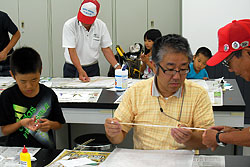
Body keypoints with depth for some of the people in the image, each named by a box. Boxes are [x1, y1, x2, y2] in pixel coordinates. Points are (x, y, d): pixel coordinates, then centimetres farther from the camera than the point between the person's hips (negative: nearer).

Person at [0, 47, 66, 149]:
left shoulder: (48, 94, 3)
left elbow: (59, 124, 12)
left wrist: (50, 124, -10)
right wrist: (21, 123, -16)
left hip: (46, 148, 3)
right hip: (16, 150, -2)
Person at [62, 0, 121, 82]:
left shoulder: (101, 26, -4)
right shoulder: (69, 25, -14)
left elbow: (106, 49, 1)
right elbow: (71, 51, -19)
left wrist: (117, 66, -11)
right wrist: (80, 71, -30)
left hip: (93, 68, 2)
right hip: (72, 68, -2)